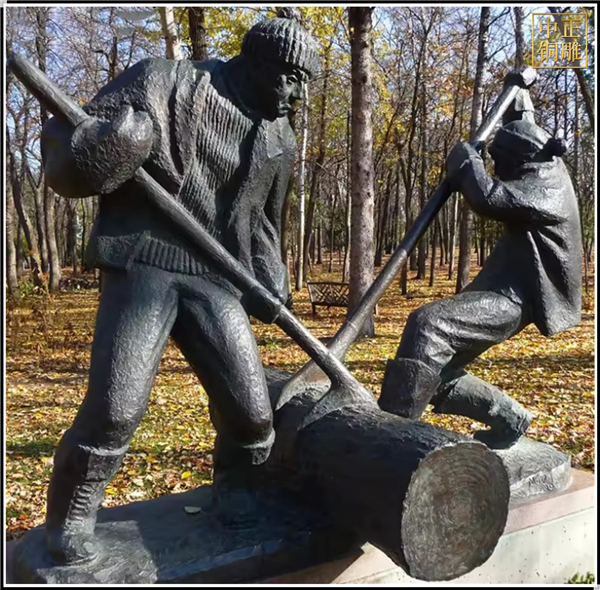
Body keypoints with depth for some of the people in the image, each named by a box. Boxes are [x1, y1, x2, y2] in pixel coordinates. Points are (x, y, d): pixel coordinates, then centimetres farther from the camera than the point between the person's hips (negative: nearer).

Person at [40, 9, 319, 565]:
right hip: (143, 265, -4)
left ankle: (234, 483, 31)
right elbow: (65, 138, -1)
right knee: (115, 405, -13)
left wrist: (272, 287, 10)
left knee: (251, 409, -3)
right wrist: (99, 145, -25)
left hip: (216, 280, 4)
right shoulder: (166, 81, -3)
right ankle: (70, 513, 15)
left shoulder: (279, 141, 13)